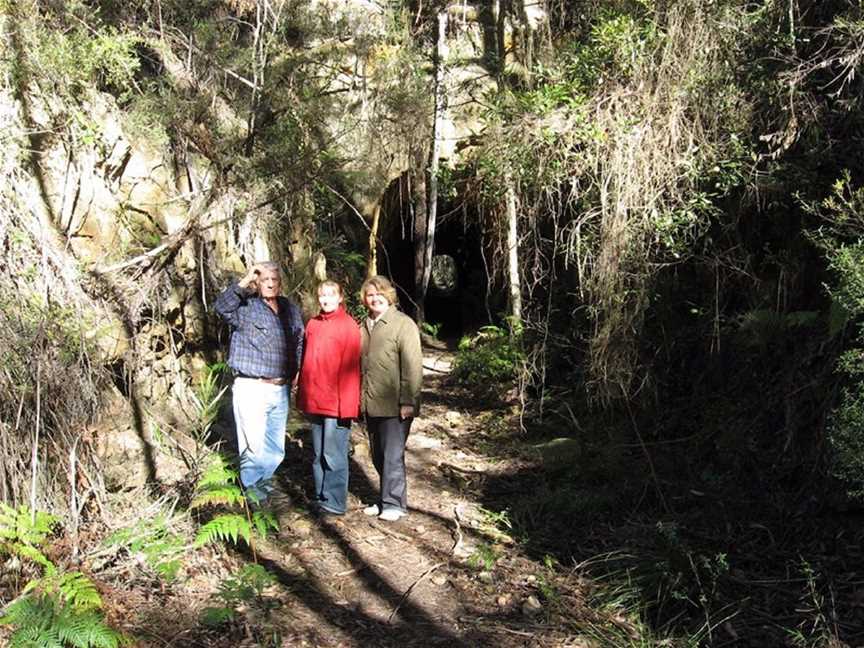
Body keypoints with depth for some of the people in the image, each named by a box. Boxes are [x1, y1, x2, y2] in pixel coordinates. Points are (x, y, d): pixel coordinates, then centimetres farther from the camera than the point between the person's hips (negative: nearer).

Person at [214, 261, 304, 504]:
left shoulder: (290, 309, 12)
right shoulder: (246, 307, -6)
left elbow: (300, 341, 22)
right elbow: (221, 306, -26)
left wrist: (296, 370, 14)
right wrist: (245, 281, -30)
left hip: (281, 389, 6)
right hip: (251, 387, -6)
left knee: (276, 446, 14)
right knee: (254, 443, -4)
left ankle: (265, 479, 34)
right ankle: (251, 485, 14)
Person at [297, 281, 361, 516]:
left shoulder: (348, 325, -7)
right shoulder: (312, 324, 10)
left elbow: (351, 367, -10)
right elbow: (306, 361, 14)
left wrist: (348, 403, -14)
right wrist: (303, 394, 11)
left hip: (336, 403, -6)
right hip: (314, 402, 6)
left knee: (333, 455, -2)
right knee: (318, 454, 13)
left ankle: (335, 502, 7)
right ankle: (321, 497, 23)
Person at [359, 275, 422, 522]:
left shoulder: (403, 324, -9)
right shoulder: (365, 326, 14)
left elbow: (412, 366, -14)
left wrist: (408, 401, -18)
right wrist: (360, 399, 16)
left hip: (394, 405, -7)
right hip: (371, 404, 7)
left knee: (392, 455, -3)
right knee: (379, 456, 13)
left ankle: (394, 503, 8)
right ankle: (387, 499, 26)